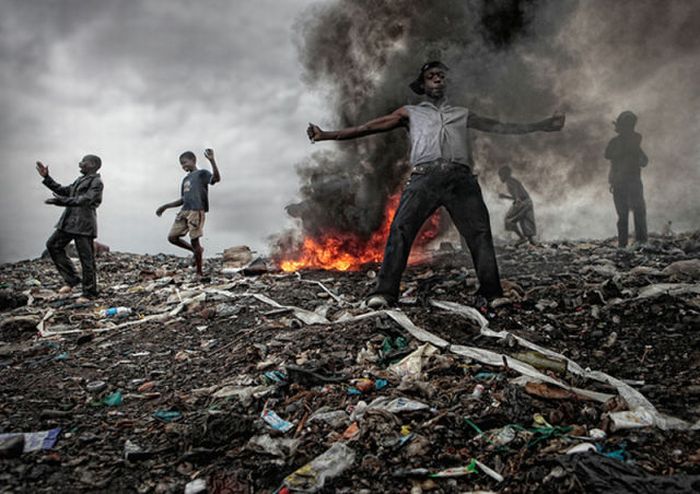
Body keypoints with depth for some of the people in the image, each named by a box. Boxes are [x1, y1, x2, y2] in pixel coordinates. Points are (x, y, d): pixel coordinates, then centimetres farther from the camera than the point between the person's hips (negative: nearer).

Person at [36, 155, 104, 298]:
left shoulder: (96, 182, -8)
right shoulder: (80, 180, 21)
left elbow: (85, 200, -21)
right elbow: (64, 190, 27)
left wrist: (62, 201, -31)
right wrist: (46, 178, 23)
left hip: (84, 224, -10)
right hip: (70, 222, 10)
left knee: (86, 259, -5)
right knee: (53, 245, 8)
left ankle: (89, 293, 5)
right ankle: (71, 279, 13)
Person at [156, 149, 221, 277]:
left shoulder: (202, 173, 4)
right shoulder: (185, 179, 25)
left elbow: (217, 178, -18)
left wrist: (212, 161, -28)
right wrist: (166, 206, 25)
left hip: (197, 211, -8)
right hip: (184, 210, 8)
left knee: (194, 240, -8)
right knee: (172, 237, 0)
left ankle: (199, 273, 2)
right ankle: (196, 250, 18)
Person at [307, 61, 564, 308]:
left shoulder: (462, 114, 31)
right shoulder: (410, 113, 26)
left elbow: (500, 127, 31)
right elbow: (369, 127, 20)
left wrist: (543, 125, 28)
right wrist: (326, 135, 14)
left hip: (461, 177, 2)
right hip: (425, 176, -2)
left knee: (480, 232, -10)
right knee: (401, 228, -19)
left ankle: (492, 293, -6)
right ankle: (384, 292, -22)